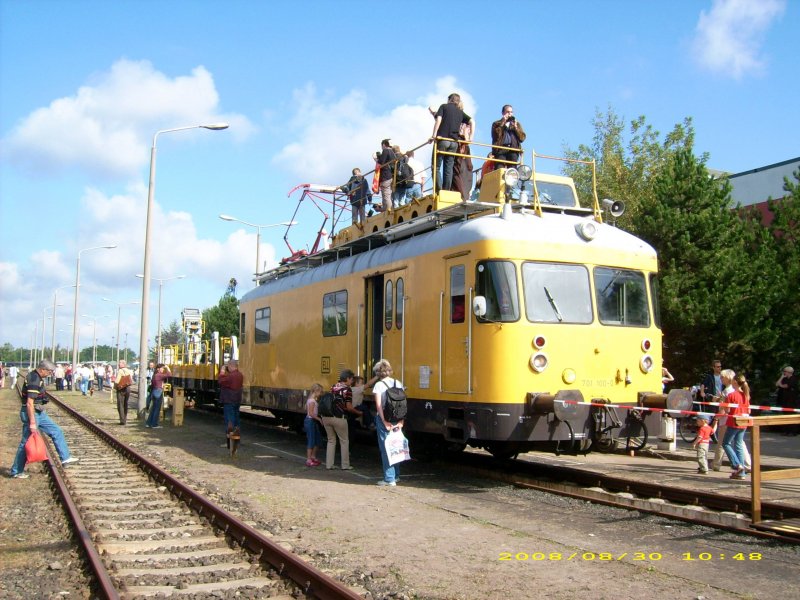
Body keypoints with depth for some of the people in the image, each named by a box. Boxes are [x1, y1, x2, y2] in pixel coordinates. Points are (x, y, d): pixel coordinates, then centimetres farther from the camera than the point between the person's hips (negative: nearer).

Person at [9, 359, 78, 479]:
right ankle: (16, 471, 12)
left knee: (57, 431, 12)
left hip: (39, 413, 10)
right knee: (26, 443, 0)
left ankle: (65, 458, 16)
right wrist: (32, 423, -26)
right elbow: (29, 403, -27)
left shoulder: (36, 377, 8)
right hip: (32, 414, -10)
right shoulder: (34, 381, -23)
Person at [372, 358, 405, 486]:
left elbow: (379, 405, -16)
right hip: (397, 419, 5)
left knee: (385, 448, 2)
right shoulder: (398, 383, 6)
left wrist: (385, 422, -14)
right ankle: (396, 475, 28)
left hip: (384, 419, -5)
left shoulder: (378, 385, -9)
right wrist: (401, 421, 2)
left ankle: (389, 479, 3)